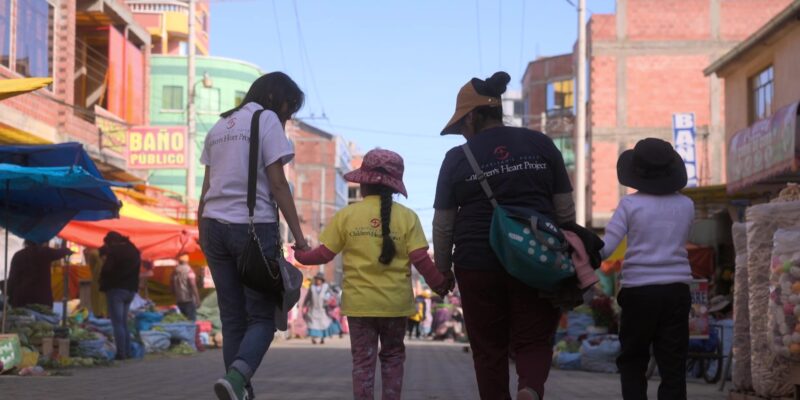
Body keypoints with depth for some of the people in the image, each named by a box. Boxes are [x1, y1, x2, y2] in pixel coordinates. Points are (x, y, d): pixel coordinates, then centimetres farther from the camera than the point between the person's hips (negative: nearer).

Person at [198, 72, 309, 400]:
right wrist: (298, 234, -7)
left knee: (233, 320, 8)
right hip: (254, 226, -6)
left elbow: (207, 187, 16)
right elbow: (277, 184, -7)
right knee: (262, 317, -2)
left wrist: (202, 233, 19)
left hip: (215, 225, 6)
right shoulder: (266, 120, -1)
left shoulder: (219, 127, 18)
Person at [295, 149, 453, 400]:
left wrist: (301, 256, 19)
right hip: (395, 303, 0)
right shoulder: (407, 217, -5)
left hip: (359, 302, 0)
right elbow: (420, 259, -7)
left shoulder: (346, 215, -3)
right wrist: (439, 284, 7)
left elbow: (324, 254, 0)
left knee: (363, 360, 6)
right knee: (392, 356, 16)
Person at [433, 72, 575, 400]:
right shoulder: (540, 144, 5)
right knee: (534, 341, 6)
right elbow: (565, 209, 7)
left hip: (478, 264, -1)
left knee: (489, 349, 10)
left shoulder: (457, 158, 0)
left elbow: (443, 226, 4)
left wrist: (443, 269, 17)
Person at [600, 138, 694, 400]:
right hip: (677, 290, 2)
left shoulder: (630, 205, -5)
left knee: (632, 362, 12)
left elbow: (604, 249, -12)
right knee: (673, 366, 4)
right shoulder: (686, 205, 5)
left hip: (639, 291, -2)